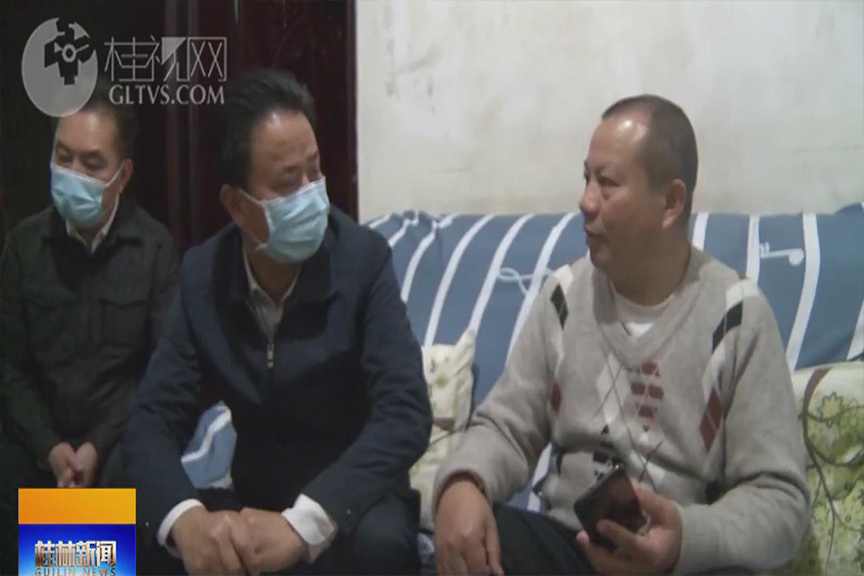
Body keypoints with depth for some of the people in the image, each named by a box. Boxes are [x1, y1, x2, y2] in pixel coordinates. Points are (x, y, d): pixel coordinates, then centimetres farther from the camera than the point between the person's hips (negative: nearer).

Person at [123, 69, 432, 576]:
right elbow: (154, 418, -10)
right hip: (254, 500, 3)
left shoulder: (364, 259, -17)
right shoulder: (202, 275, -6)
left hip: (349, 502, -2)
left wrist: (301, 524, -39)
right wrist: (186, 519, -32)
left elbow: (406, 414, -27)